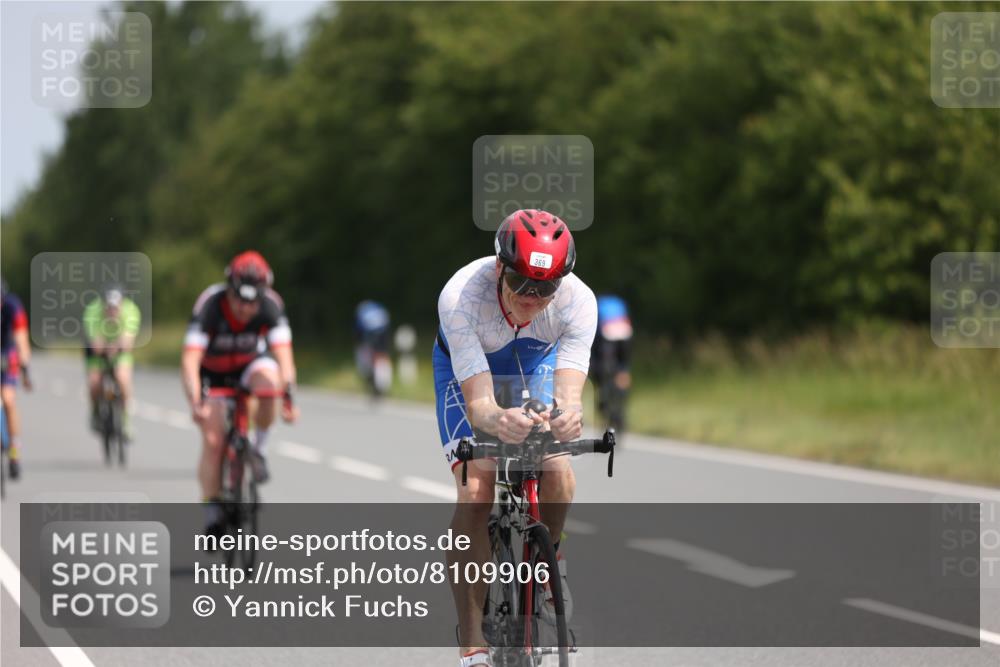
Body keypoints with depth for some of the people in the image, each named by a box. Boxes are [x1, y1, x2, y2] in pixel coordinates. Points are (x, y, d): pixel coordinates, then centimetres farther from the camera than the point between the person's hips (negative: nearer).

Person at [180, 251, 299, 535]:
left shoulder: (271, 305, -27)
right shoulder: (209, 305, -33)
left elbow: (283, 354, -34)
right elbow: (190, 360, -39)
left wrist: (288, 396, -50)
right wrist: (196, 402, -53)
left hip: (250, 363, 1)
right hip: (212, 372, -1)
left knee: (268, 380, -34)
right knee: (213, 441, -16)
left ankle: (258, 449, -13)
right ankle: (212, 510, -3)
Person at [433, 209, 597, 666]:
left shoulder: (578, 300, -34)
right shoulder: (461, 297, -39)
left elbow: (569, 393, -42)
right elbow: (477, 402, -43)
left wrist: (568, 417, -66)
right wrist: (498, 420, -67)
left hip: (537, 363, 2)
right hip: (467, 369, -2)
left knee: (558, 473, -24)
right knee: (475, 491, -21)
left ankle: (548, 558, 10)